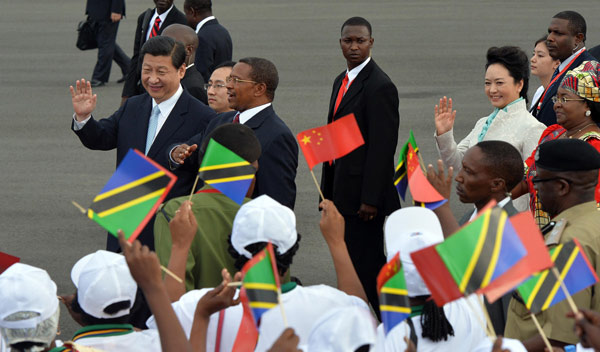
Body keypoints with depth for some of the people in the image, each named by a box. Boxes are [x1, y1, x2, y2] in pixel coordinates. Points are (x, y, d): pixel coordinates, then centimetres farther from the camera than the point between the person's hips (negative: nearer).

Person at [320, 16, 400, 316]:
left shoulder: (379, 86, -15)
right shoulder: (342, 81, 15)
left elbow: (383, 146, -19)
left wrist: (370, 198, -21)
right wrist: (328, 191, 18)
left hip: (364, 193, -9)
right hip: (343, 190, 9)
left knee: (365, 262, -5)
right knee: (348, 260, 13)